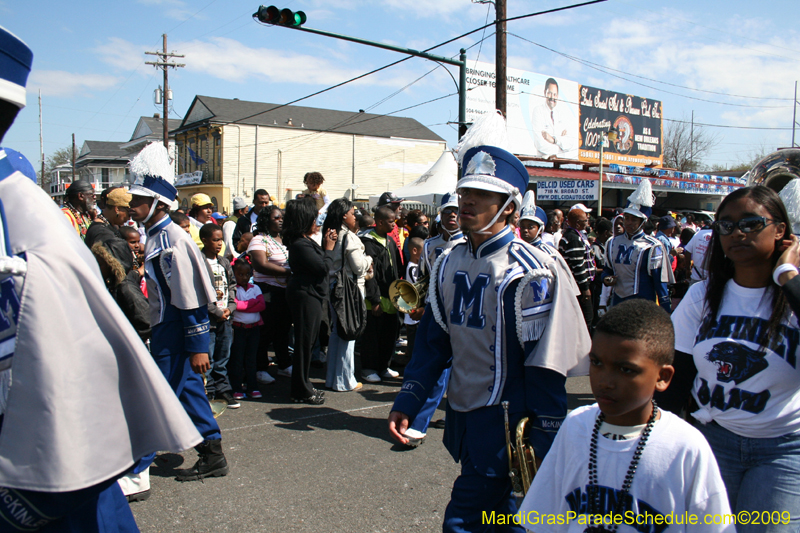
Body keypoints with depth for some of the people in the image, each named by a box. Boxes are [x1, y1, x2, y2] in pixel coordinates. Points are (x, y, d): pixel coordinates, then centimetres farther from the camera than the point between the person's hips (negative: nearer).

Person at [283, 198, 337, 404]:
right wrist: (329, 248, -5)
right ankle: (302, 392, 7)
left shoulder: (305, 241, 13)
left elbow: (319, 264, 14)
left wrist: (325, 245, 6)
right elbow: (323, 267, -19)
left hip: (311, 296, 11)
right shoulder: (300, 245, -19)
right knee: (304, 343, -3)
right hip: (305, 296, -11)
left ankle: (303, 387, 27)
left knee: (307, 342, 16)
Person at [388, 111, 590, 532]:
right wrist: (407, 402, 4)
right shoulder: (449, 263, 5)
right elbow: (432, 340, 10)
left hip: (504, 423, -7)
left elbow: (546, 368, -17)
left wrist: (545, 451, -16)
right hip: (461, 418, 7)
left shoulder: (529, 273, -17)